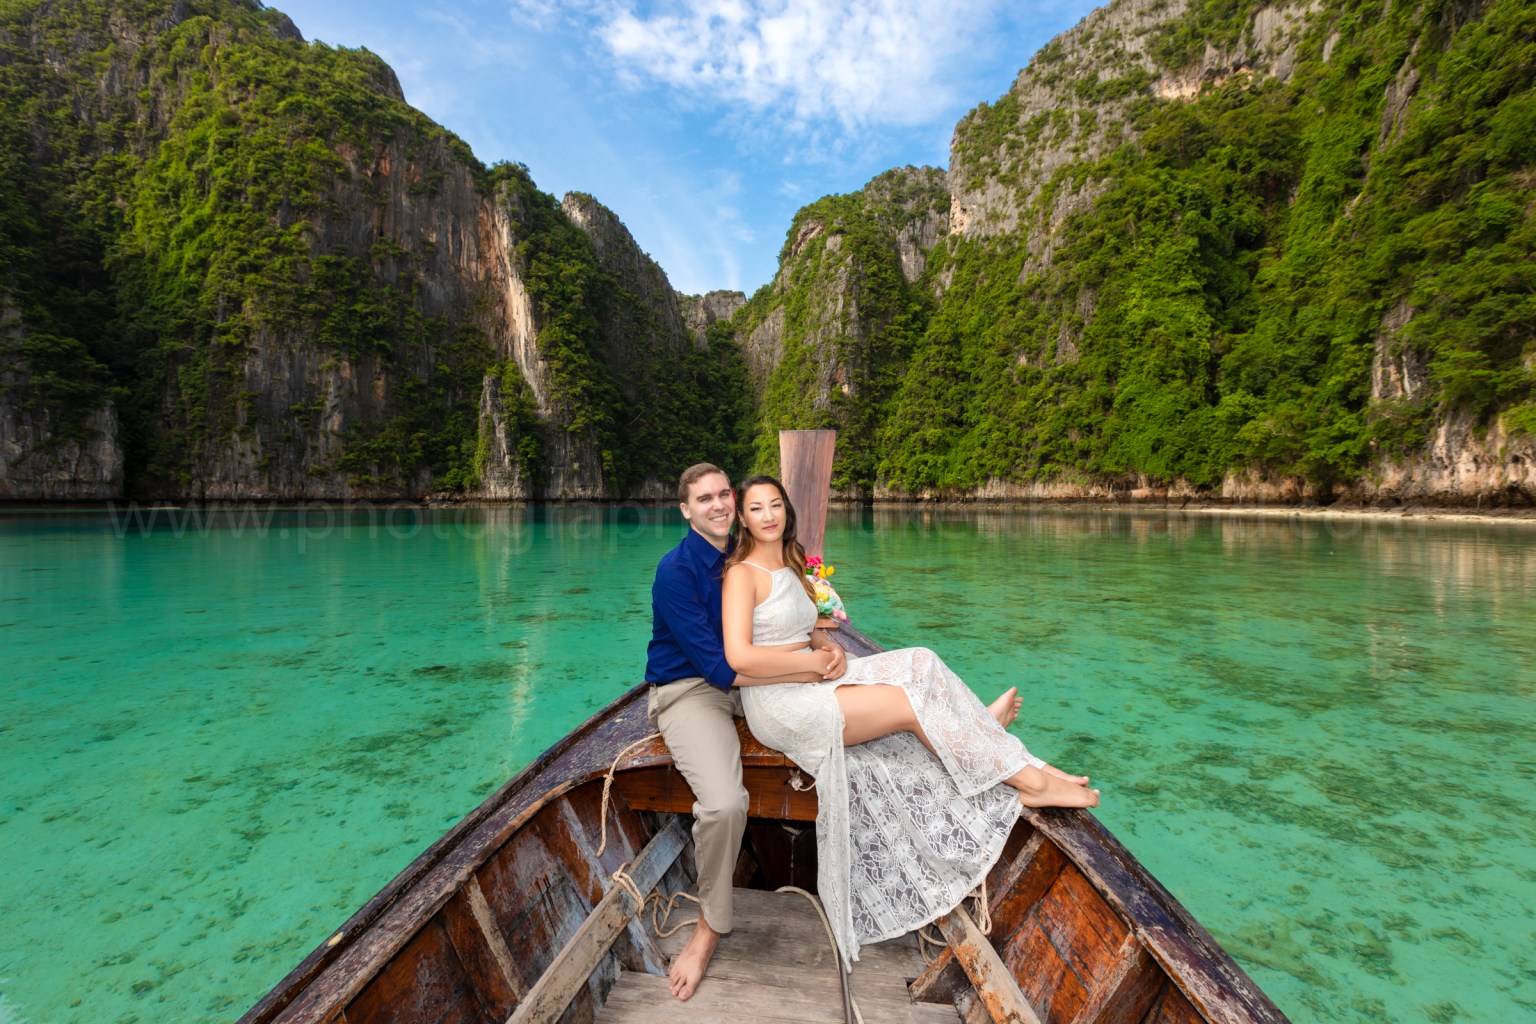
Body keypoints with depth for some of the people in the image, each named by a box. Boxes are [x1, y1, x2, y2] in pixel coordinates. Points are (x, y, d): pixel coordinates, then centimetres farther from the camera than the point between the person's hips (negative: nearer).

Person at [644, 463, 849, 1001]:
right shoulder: (676, 570, -18)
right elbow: (718, 666, -24)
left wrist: (824, 645, -11)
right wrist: (809, 668, -24)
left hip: (748, 680, 7)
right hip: (689, 689, -7)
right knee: (724, 802, -31)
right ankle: (710, 927, -1)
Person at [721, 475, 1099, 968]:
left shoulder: (791, 567, 16)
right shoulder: (742, 574, -10)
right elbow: (740, 656, -21)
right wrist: (813, 661, -15)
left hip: (812, 683, 8)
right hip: (778, 704, -8)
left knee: (921, 663, -10)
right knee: (911, 701, -18)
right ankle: (1026, 778, -7)